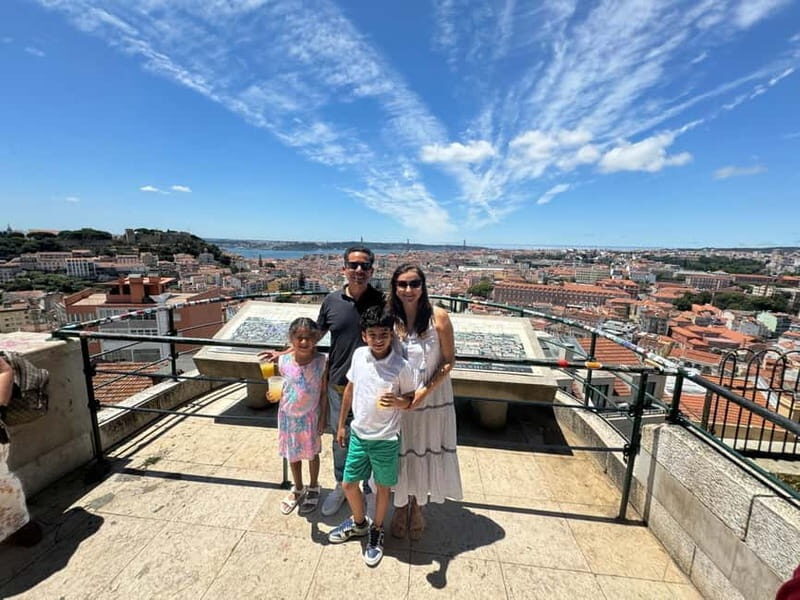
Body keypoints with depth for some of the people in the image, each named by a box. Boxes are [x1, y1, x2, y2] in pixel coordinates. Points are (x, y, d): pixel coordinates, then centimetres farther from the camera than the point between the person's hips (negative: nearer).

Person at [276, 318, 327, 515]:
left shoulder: (321, 361, -18)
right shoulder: (284, 361, -13)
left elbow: (324, 392, -10)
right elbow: (285, 386, 5)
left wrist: (323, 417, -8)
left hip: (310, 415, -2)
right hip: (288, 415, 2)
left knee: (312, 453, 17)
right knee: (292, 454, 20)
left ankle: (313, 488, 42)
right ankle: (297, 489, 45)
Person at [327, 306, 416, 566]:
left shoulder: (401, 366, -20)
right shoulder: (359, 355, -9)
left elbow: (411, 400, -7)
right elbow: (350, 389, 5)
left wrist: (395, 401, -30)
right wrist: (341, 424, 10)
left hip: (385, 439, -3)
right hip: (358, 434, 4)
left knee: (383, 487, 17)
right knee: (348, 484, 17)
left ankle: (376, 531, 45)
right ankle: (359, 522, 48)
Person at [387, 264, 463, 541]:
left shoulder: (438, 317, -15)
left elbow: (449, 361, -10)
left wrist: (425, 391, -18)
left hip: (432, 401, -1)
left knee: (425, 452, 17)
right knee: (399, 454, 16)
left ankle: (418, 507, 47)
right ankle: (400, 506, 46)